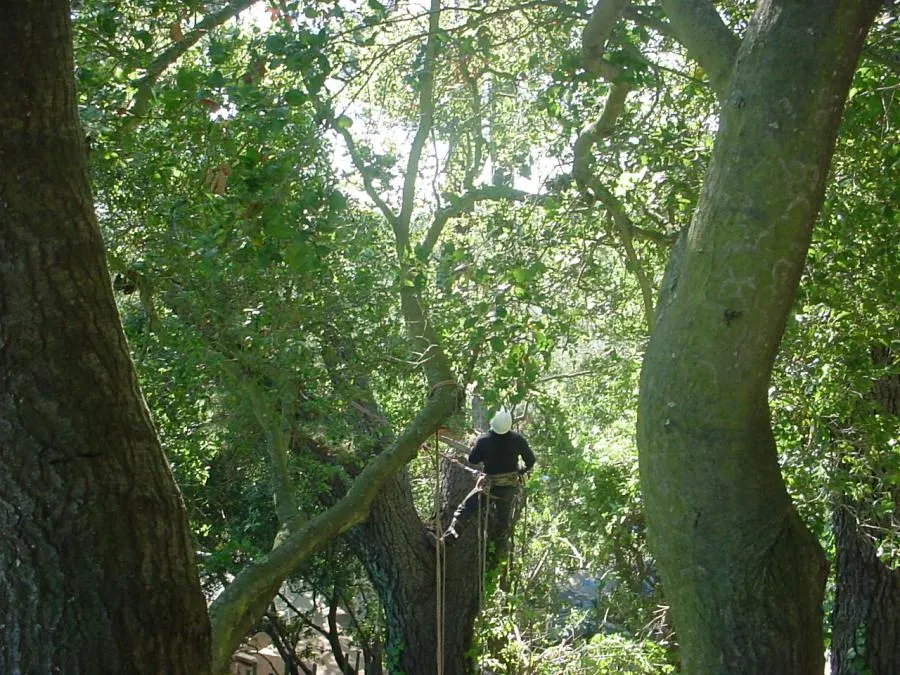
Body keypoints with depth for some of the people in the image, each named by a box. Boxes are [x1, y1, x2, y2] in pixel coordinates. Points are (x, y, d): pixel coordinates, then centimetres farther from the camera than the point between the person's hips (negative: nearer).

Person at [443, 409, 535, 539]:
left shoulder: (483, 440, -17)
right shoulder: (518, 439, -10)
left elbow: (472, 460, -6)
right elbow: (530, 460, 0)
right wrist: (522, 471, 19)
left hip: (490, 486, -3)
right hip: (510, 487, 3)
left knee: (467, 506, 9)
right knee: (503, 517, 21)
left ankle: (454, 527, -8)